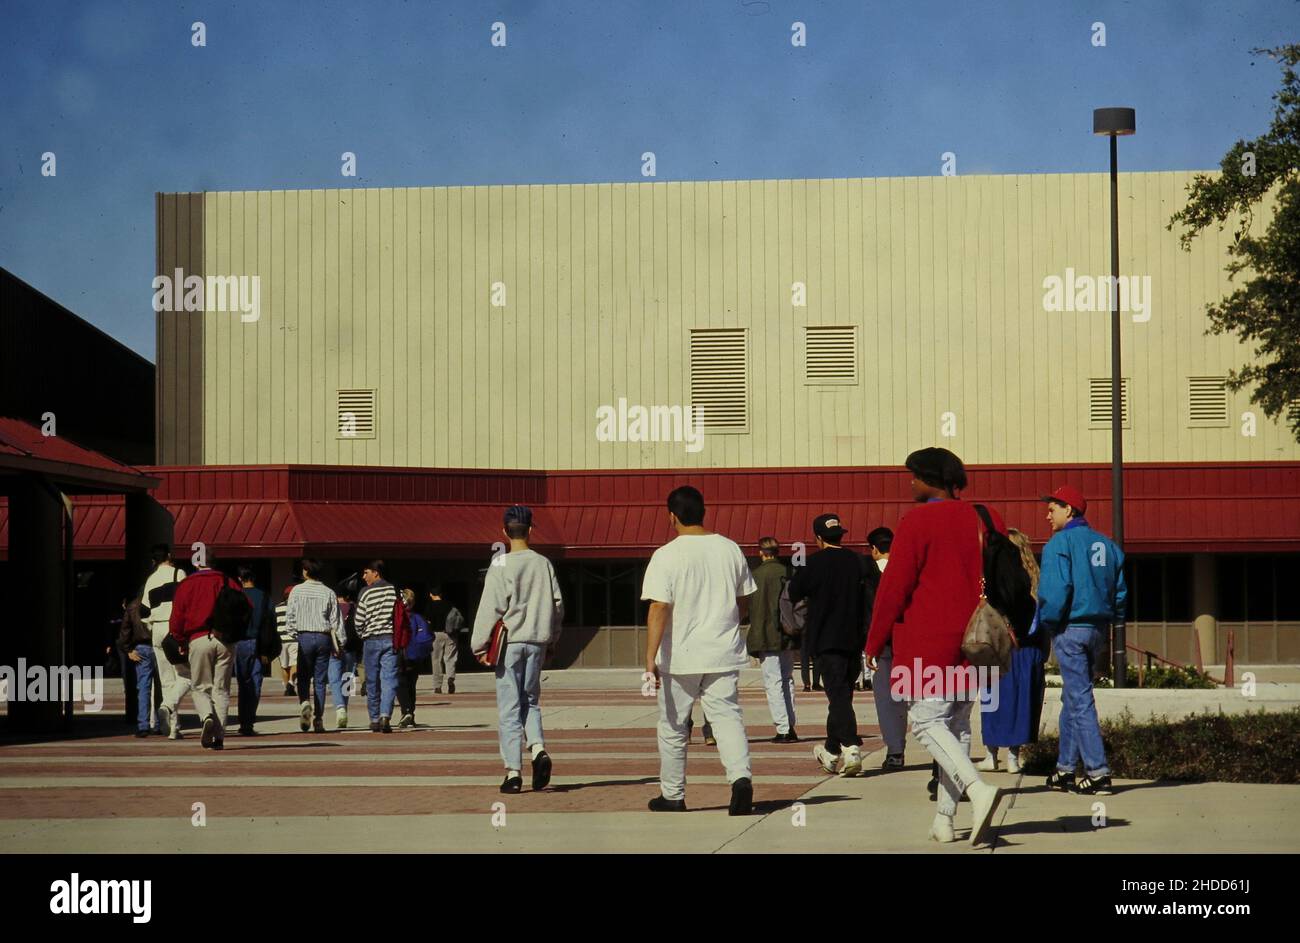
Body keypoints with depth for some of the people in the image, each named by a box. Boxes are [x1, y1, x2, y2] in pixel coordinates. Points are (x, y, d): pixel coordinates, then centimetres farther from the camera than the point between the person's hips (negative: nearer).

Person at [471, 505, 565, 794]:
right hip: (537, 642, 4)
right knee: (531, 701, 17)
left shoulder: (501, 565, -8)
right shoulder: (544, 564, 5)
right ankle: (538, 749, -8)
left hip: (509, 641, -4)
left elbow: (490, 609, -10)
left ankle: (513, 772, -2)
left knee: (509, 708, 0)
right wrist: (550, 641, 20)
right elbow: (557, 605, 8)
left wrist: (479, 646, -3)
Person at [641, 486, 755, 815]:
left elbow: (659, 608, -17)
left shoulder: (666, 556, -10)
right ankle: (741, 777, -24)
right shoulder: (730, 549, 5)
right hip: (724, 654, 3)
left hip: (681, 656, -3)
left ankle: (672, 796, 21)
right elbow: (744, 600, 14)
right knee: (727, 717, 0)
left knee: (672, 726, 12)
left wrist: (650, 659, -18)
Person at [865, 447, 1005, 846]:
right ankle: (944, 819, 10)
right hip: (972, 643, 7)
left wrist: (875, 642, -3)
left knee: (928, 721, -5)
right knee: (958, 725, 11)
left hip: (926, 643, -7)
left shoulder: (918, 521, -10)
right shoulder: (986, 521, 9)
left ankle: (978, 789, -26)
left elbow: (894, 585, -11)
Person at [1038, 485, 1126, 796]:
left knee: (1080, 699, -6)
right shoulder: (1106, 544, 12)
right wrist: (1110, 620, 19)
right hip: (1098, 629, 7)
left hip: (1070, 629, -7)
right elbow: (1121, 589, 12)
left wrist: (1047, 622, -7)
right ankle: (1065, 769, 21)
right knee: (1072, 698, 17)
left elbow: (1054, 590, -20)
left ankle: (1098, 773, -10)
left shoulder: (1059, 543, -11)